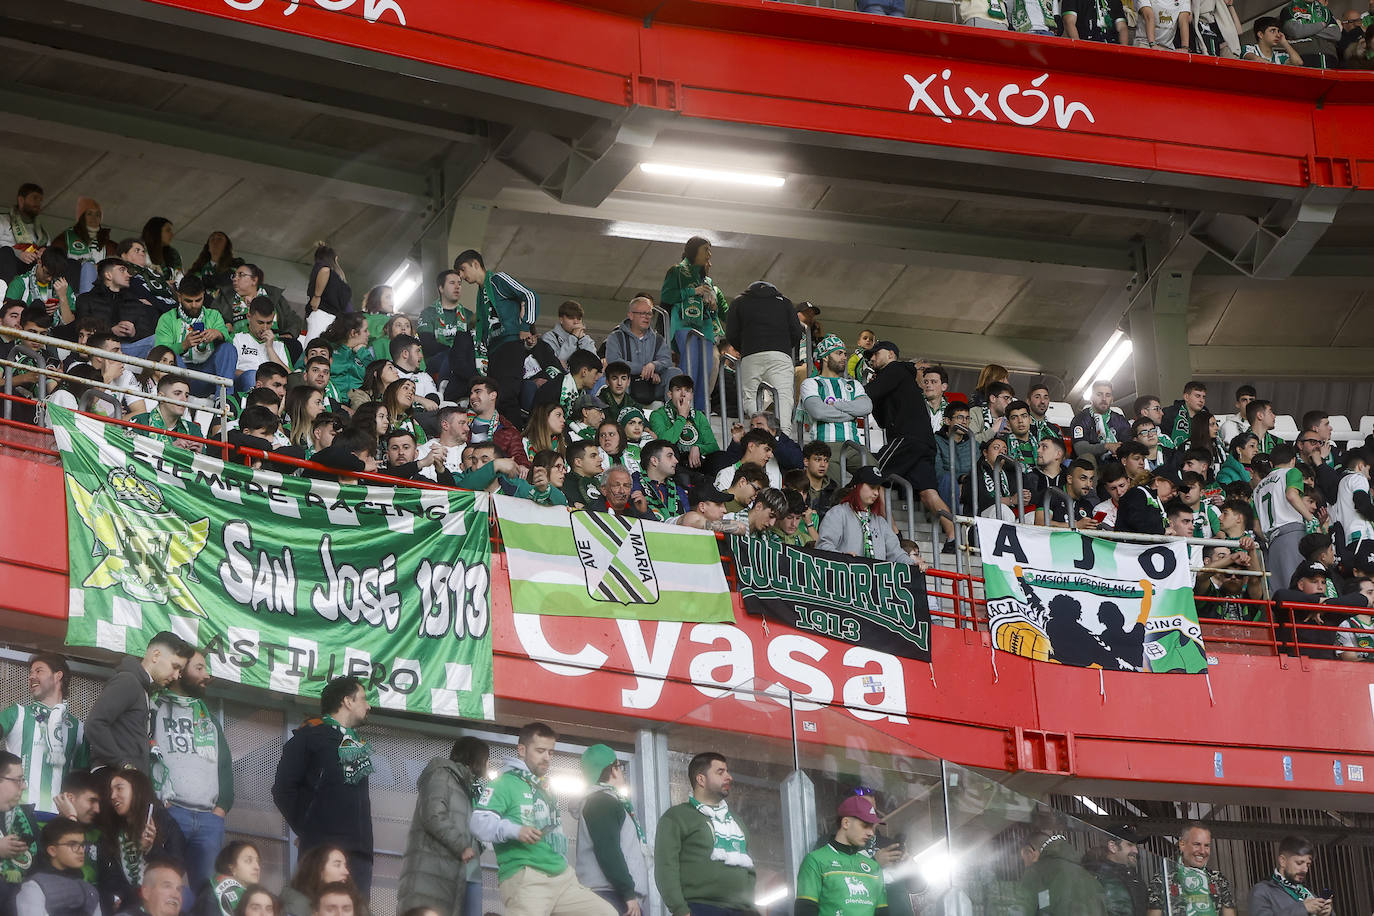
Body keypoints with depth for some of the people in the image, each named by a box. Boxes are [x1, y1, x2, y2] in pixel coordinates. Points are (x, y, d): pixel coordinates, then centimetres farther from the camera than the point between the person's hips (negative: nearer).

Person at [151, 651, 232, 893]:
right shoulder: (156, 709, 8)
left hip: (210, 818, 5)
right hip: (169, 813, -5)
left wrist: (222, 806, 7)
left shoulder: (209, 716, 26)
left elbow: (225, 763, 22)